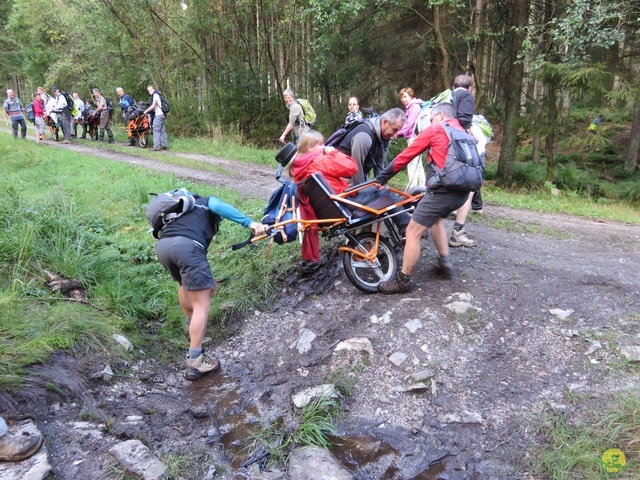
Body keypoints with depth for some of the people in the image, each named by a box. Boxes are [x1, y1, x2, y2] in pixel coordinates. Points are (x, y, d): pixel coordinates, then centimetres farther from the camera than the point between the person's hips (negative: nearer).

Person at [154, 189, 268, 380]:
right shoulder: (208, 201, 24)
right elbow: (219, 206, -2)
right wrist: (251, 223, -14)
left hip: (161, 246, 7)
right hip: (186, 245, -7)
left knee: (184, 284, 34)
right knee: (202, 303, -4)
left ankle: (193, 328, 47)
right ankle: (195, 362, -9)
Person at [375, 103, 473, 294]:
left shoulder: (434, 130, 6)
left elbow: (406, 155, 4)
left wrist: (382, 176, 10)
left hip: (444, 190, -8)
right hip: (463, 190, 8)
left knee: (413, 232, -1)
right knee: (435, 217, 33)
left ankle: (403, 280, 5)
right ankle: (445, 262, 31)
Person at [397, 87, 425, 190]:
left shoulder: (415, 106, -10)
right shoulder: (409, 107, 20)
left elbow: (409, 123, -18)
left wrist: (398, 132, -18)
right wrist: (400, 133, 1)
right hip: (411, 137, 11)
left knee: (412, 164, -12)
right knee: (418, 164, 14)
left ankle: (411, 189, -14)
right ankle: (422, 187, 21)